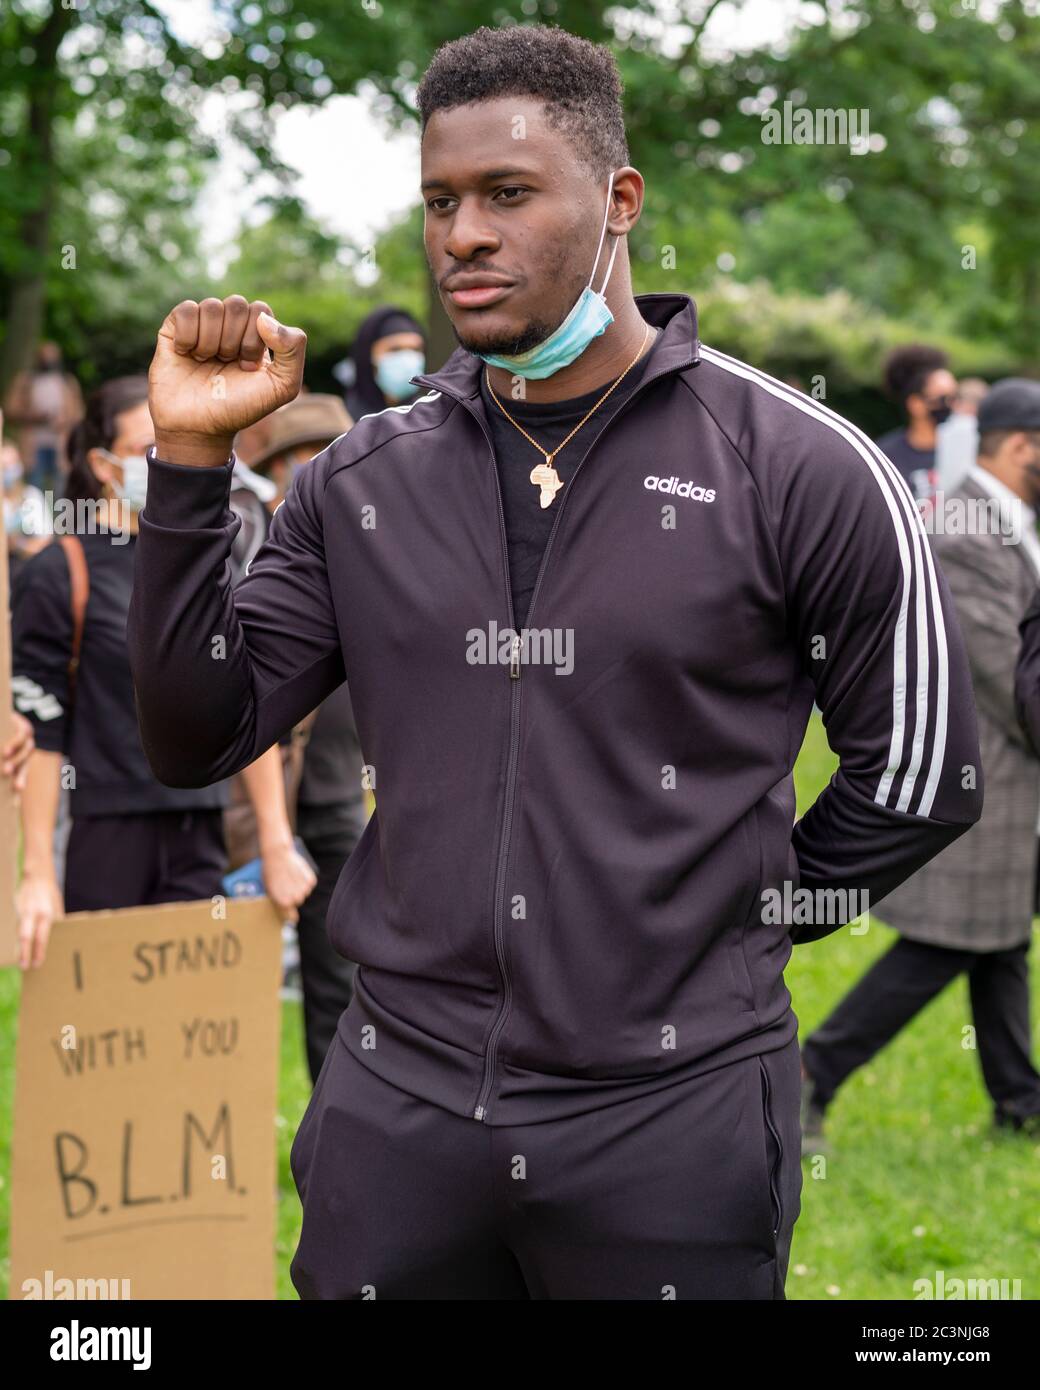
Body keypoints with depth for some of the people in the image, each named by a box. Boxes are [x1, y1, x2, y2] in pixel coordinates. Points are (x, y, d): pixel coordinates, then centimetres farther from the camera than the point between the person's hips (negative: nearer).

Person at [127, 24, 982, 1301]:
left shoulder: (798, 471, -6)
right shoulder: (361, 481, 5)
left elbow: (915, 774, 1)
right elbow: (195, 739, 2)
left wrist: (727, 932, 4)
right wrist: (191, 458, -6)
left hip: (674, 1111, -3)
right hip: (399, 1097, 3)